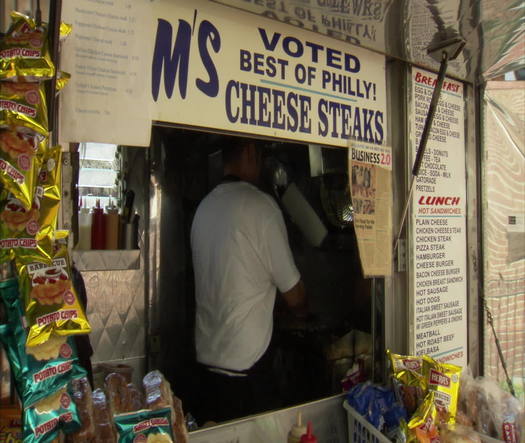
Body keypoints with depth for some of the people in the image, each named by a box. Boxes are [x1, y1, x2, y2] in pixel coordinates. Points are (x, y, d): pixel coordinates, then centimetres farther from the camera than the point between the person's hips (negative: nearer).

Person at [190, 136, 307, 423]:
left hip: (206, 354, 7)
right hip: (247, 360, -6)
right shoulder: (261, 205, -14)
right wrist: (303, 310, 15)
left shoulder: (204, 206, 5)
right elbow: (292, 291, -8)